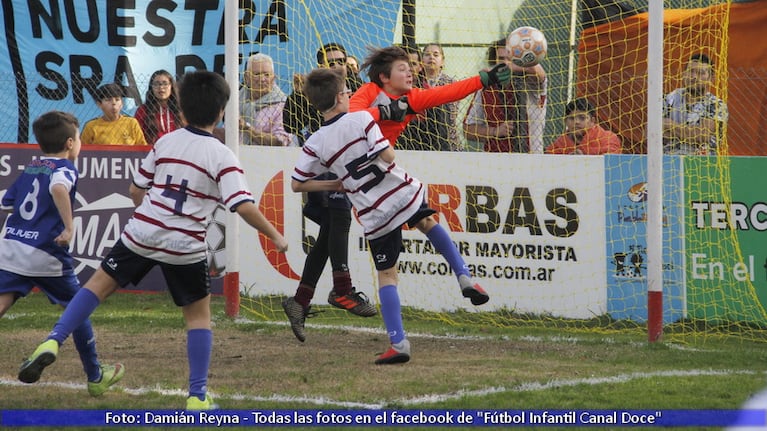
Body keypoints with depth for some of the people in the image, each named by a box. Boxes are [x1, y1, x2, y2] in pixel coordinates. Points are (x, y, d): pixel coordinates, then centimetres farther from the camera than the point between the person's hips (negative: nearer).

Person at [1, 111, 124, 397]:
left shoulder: (29, 168, 18)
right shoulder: (64, 167, -2)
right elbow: (59, 188, -25)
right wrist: (69, 226, -24)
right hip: (46, 254, -5)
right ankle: (95, 377, 26)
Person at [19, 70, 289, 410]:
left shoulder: (165, 143, 6)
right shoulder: (222, 157, -7)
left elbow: (136, 190, 14)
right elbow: (243, 206, -15)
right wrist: (275, 236, -3)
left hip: (142, 232, 2)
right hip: (186, 246, -2)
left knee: (101, 283, 16)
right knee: (198, 315, 13)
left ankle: (53, 341, -2)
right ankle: (198, 395, 8)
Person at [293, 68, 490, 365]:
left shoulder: (315, 144, -2)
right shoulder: (361, 120, -11)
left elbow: (297, 184, 3)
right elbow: (387, 155, -19)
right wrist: (386, 142, 3)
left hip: (375, 216, 1)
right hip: (404, 194, -1)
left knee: (386, 276, 10)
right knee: (427, 223, 33)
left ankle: (398, 343, 2)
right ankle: (464, 277, 23)